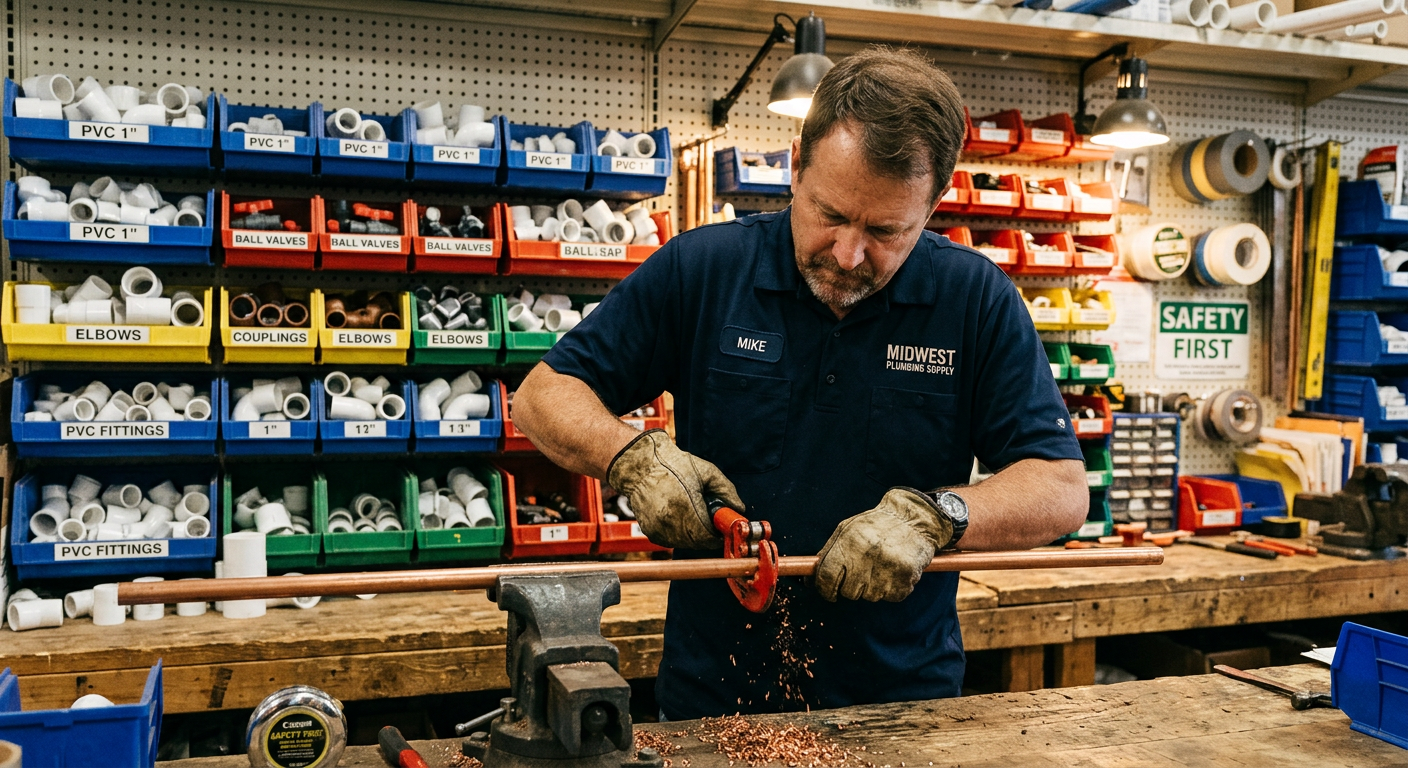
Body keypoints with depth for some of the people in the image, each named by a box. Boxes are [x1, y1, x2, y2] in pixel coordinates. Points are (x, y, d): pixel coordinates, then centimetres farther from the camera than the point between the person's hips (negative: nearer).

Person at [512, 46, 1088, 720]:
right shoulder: (699, 269, -10)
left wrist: (932, 515, -28)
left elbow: (1062, 492, -11)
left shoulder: (978, 301, -11)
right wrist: (630, 456, -22)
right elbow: (543, 393, -3)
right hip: (710, 698, -1)